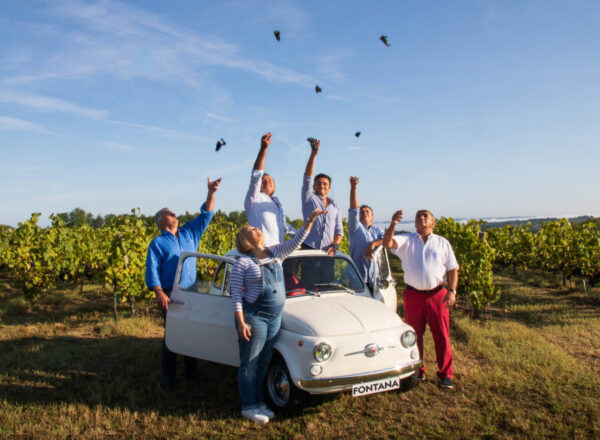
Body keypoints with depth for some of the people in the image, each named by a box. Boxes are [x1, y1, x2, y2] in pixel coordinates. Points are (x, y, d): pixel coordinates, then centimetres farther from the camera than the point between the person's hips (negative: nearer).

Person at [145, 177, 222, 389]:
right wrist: (159, 293, -19)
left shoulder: (189, 232, 12)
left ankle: (191, 370, 24)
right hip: (170, 295, -4)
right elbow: (152, 270, -7)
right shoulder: (157, 243, 0)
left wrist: (211, 193, -4)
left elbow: (206, 215, 9)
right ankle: (169, 376, 12)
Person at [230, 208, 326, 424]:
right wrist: (241, 323, -17)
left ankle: (258, 401, 26)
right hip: (253, 317, -6)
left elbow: (296, 241, 2)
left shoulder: (275, 253, 9)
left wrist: (310, 220, -8)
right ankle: (248, 406, 13)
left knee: (263, 363, 14)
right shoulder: (243, 263, -9)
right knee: (249, 363, 3)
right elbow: (236, 294, -11)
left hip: (275, 317, 6)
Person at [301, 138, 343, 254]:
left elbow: (339, 230, 17)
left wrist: (334, 245, -3)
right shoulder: (309, 198, 11)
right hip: (309, 248, -3)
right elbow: (307, 177, -3)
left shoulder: (335, 206, 20)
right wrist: (313, 154, -12)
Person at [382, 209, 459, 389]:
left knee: (442, 335, 0)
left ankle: (446, 374, 9)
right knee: (414, 334, 9)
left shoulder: (443, 243, 11)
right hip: (413, 295, 1)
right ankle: (417, 371, 22)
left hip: (437, 294, 0)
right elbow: (387, 243, -11)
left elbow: (452, 269, 9)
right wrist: (393, 224, -26)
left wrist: (452, 291, -4)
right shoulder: (407, 241, 8)